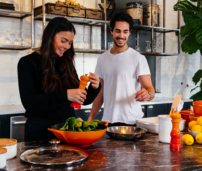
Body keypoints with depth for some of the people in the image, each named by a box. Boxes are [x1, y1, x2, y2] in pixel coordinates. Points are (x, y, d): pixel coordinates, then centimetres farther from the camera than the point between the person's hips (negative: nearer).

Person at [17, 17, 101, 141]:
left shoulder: (67, 64, 8)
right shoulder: (28, 63, -6)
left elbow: (83, 100, 11)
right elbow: (28, 102, -18)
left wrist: (94, 88, -10)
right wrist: (64, 95, -29)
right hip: (40, 130, -4)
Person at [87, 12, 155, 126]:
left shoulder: (138, 58, -4)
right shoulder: (102, 59, 10)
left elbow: (150, 88, -9)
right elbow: (101, 92, 14)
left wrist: (148, 94, -33)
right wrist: (90, 118, 7)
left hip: (131, 122, -4)